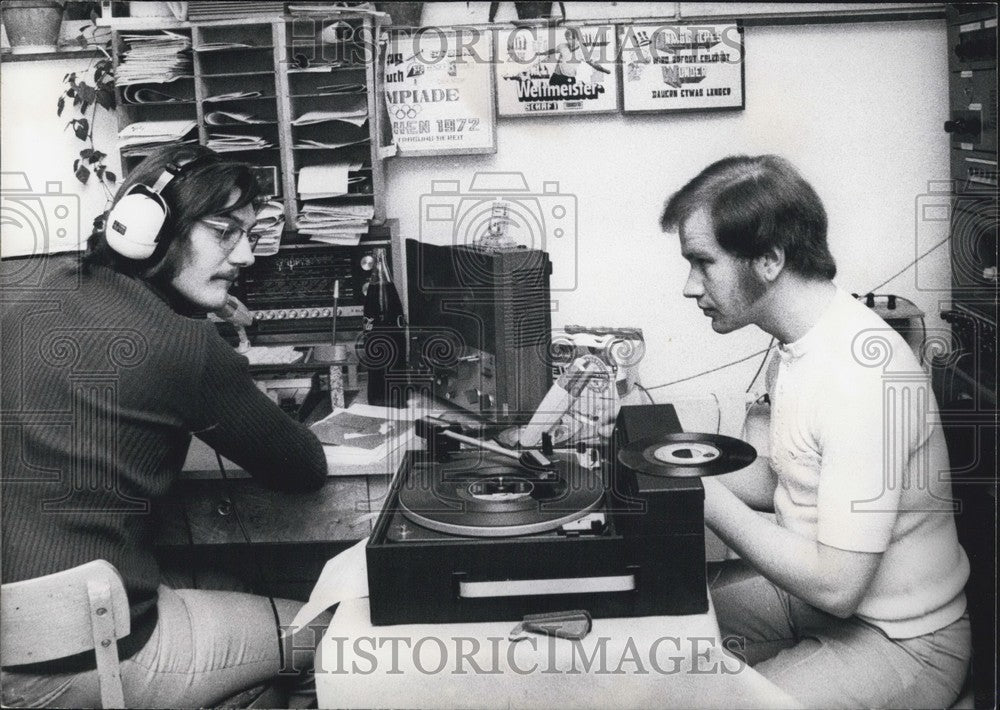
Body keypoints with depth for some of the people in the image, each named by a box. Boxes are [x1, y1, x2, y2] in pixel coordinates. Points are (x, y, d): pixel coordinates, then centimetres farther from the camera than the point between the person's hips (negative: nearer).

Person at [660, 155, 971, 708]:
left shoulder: (861, 372, -29)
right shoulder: (797, 342, 1)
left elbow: (835, 587, -28)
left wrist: (709, 500, -21)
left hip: (897, 642, -8)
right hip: (810, 589, 9)